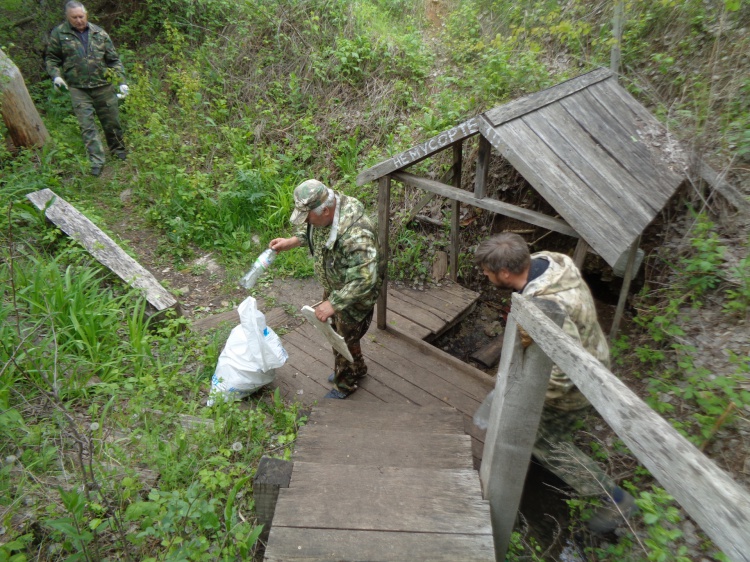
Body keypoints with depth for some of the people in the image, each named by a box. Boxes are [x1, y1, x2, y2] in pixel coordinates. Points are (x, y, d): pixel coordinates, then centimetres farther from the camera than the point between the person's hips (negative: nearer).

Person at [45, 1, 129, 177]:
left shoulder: (99, 33, 5)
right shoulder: (59, 34, 1)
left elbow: (113, 60, 8)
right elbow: (51, 58, 8)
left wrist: (121, 81, -1)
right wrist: (56, 75, -8)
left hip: (103, 86, 1)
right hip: (78, 89, -1)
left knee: (112, 121, 11)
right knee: (87, 126, -6)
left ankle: (118, 149, 32)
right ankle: (96, 160, -5)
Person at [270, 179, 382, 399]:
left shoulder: (356, 235, -41)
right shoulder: (324, 211, -14)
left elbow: (364, 280, -40)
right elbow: (312, 230, 9)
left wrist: (333, 304, -37)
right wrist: (292, 241, -5)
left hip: (354, 296, -8)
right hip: (332, 287, 8)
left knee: (345, 340, 13)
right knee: (336, 331, 27)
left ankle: (345, 384, 41)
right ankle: (356, 369, 54)